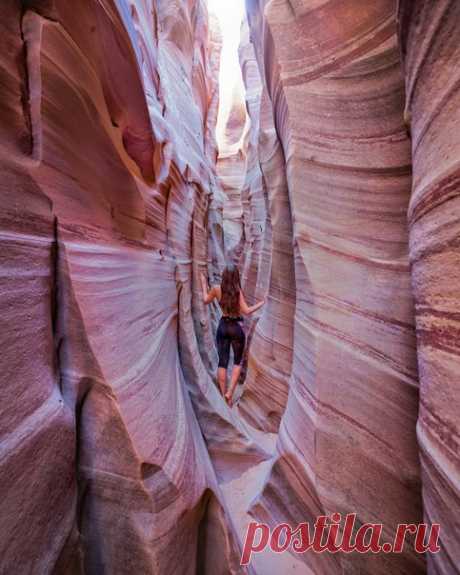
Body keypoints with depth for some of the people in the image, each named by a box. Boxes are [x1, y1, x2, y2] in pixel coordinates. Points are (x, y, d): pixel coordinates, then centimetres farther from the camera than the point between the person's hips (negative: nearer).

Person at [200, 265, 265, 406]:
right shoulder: (238, 291, -13)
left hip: (222, 327, 3)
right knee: (238, 361, 16)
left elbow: (206, 300, 12)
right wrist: (261, 303, -4)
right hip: (236, 328, -3)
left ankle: (223, 394, 17)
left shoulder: (217, 289, -5)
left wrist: (204, 284, 23)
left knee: (222, 362, 11)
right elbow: (246, 311, -15)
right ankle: (230, 392, 7)